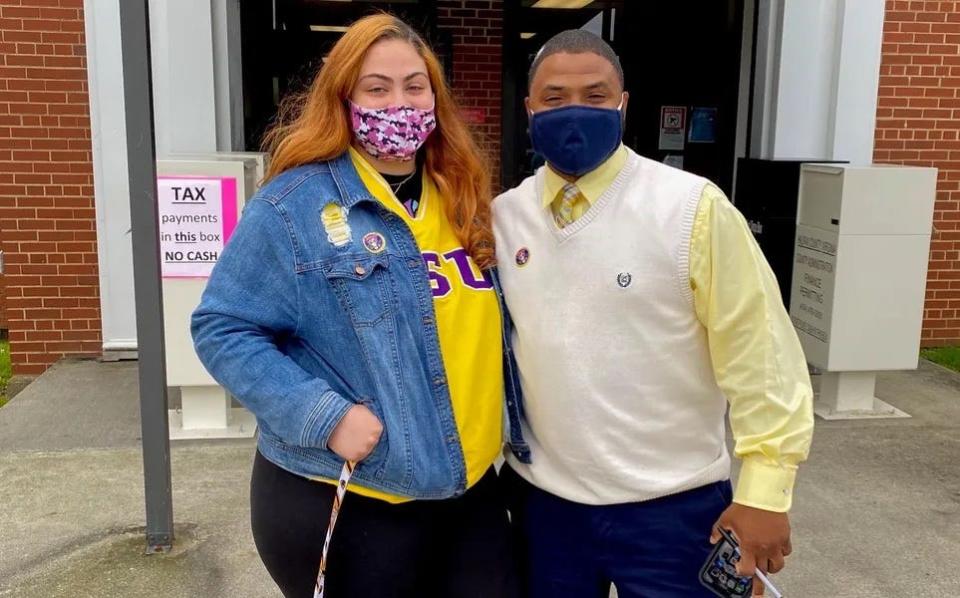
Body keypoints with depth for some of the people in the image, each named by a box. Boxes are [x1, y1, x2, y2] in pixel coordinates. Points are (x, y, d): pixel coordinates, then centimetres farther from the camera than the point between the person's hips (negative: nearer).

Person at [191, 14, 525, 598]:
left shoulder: (464, 201, 7)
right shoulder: (295, 204, -11)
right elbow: (223, 329, -12)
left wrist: (504, 427, 7)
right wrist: (323, 416, -21)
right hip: (341, 503, -5)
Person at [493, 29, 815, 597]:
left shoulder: (693, 208, -12)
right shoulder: (504, 215, 0)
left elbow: (760, 353, -11)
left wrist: (763, 490, -12)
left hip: (670, 506, -3)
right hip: (541, 498, 4)